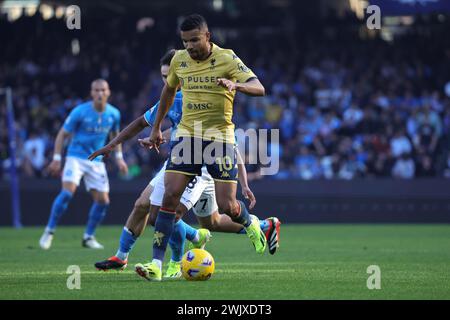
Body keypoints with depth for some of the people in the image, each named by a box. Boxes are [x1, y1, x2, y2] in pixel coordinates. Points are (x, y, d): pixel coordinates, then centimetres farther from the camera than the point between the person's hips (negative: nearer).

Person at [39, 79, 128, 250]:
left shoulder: (114, 114, -1)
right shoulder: (80, 112, -13)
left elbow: (115, 135, 19)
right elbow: (62, 134, -5)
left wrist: (119, 157, 11)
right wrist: (56, 158, -10)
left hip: (97, 161, 4)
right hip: (76, 157, -4)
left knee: (103, 201, -2)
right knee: (67, 192, -23)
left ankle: (89, 237, 15)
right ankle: (49, 231, -11)